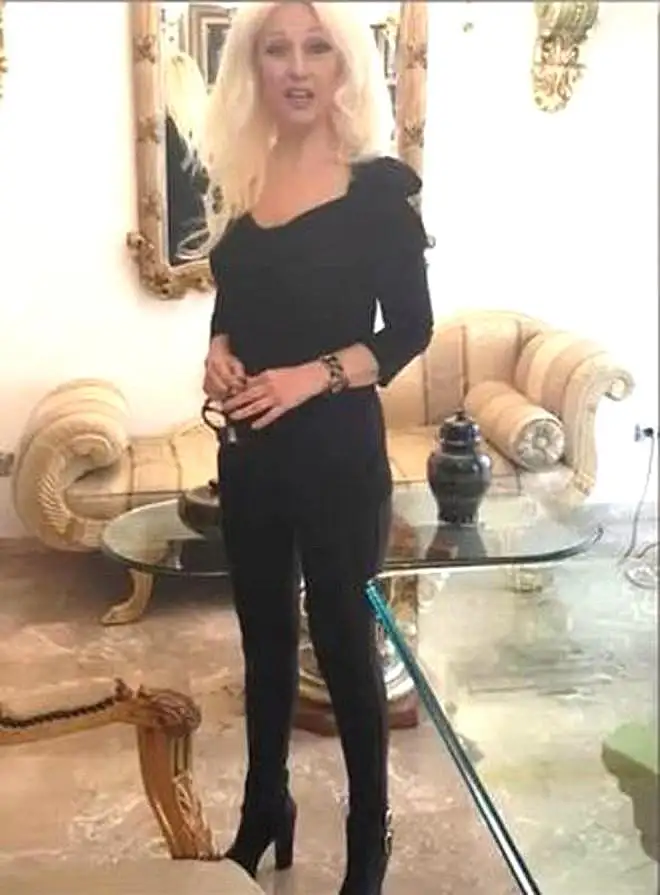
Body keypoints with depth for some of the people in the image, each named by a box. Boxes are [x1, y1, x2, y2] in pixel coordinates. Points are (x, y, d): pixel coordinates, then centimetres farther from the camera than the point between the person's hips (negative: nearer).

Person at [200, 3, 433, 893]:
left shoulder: (381, 185, -9)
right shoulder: (238, 180, 6)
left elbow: (410, 328, -8)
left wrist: (311, 377, -20)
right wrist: (218, 353, -6)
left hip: (338, 448, -5)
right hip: (248, 447, 5)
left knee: (344, 637, 6)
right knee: (264, 632, 17)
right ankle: (264, 809, 36)